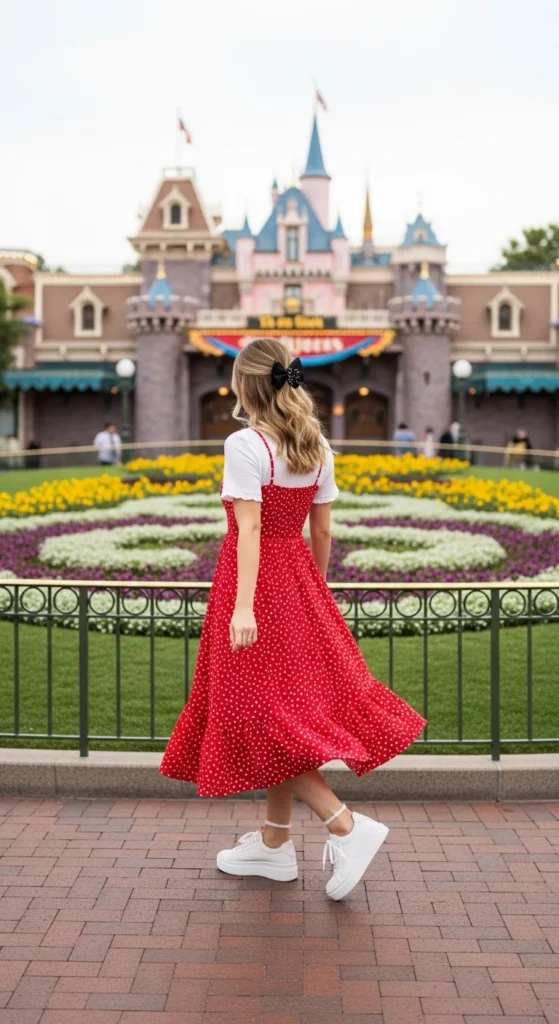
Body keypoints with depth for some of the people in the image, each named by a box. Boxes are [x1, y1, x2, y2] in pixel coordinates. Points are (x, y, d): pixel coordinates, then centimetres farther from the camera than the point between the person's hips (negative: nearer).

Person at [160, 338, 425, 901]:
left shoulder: (245, 445, -15)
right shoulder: (317, 447, 6)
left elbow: (249, 528, -23)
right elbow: (322, 530, 9)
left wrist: (243, 606, -27)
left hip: (254, 581, -8)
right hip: (298, 580, 8)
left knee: (259, 715, 0)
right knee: (290, 705, 14)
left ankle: (346, 825, -8)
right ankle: (273, 843, 25)